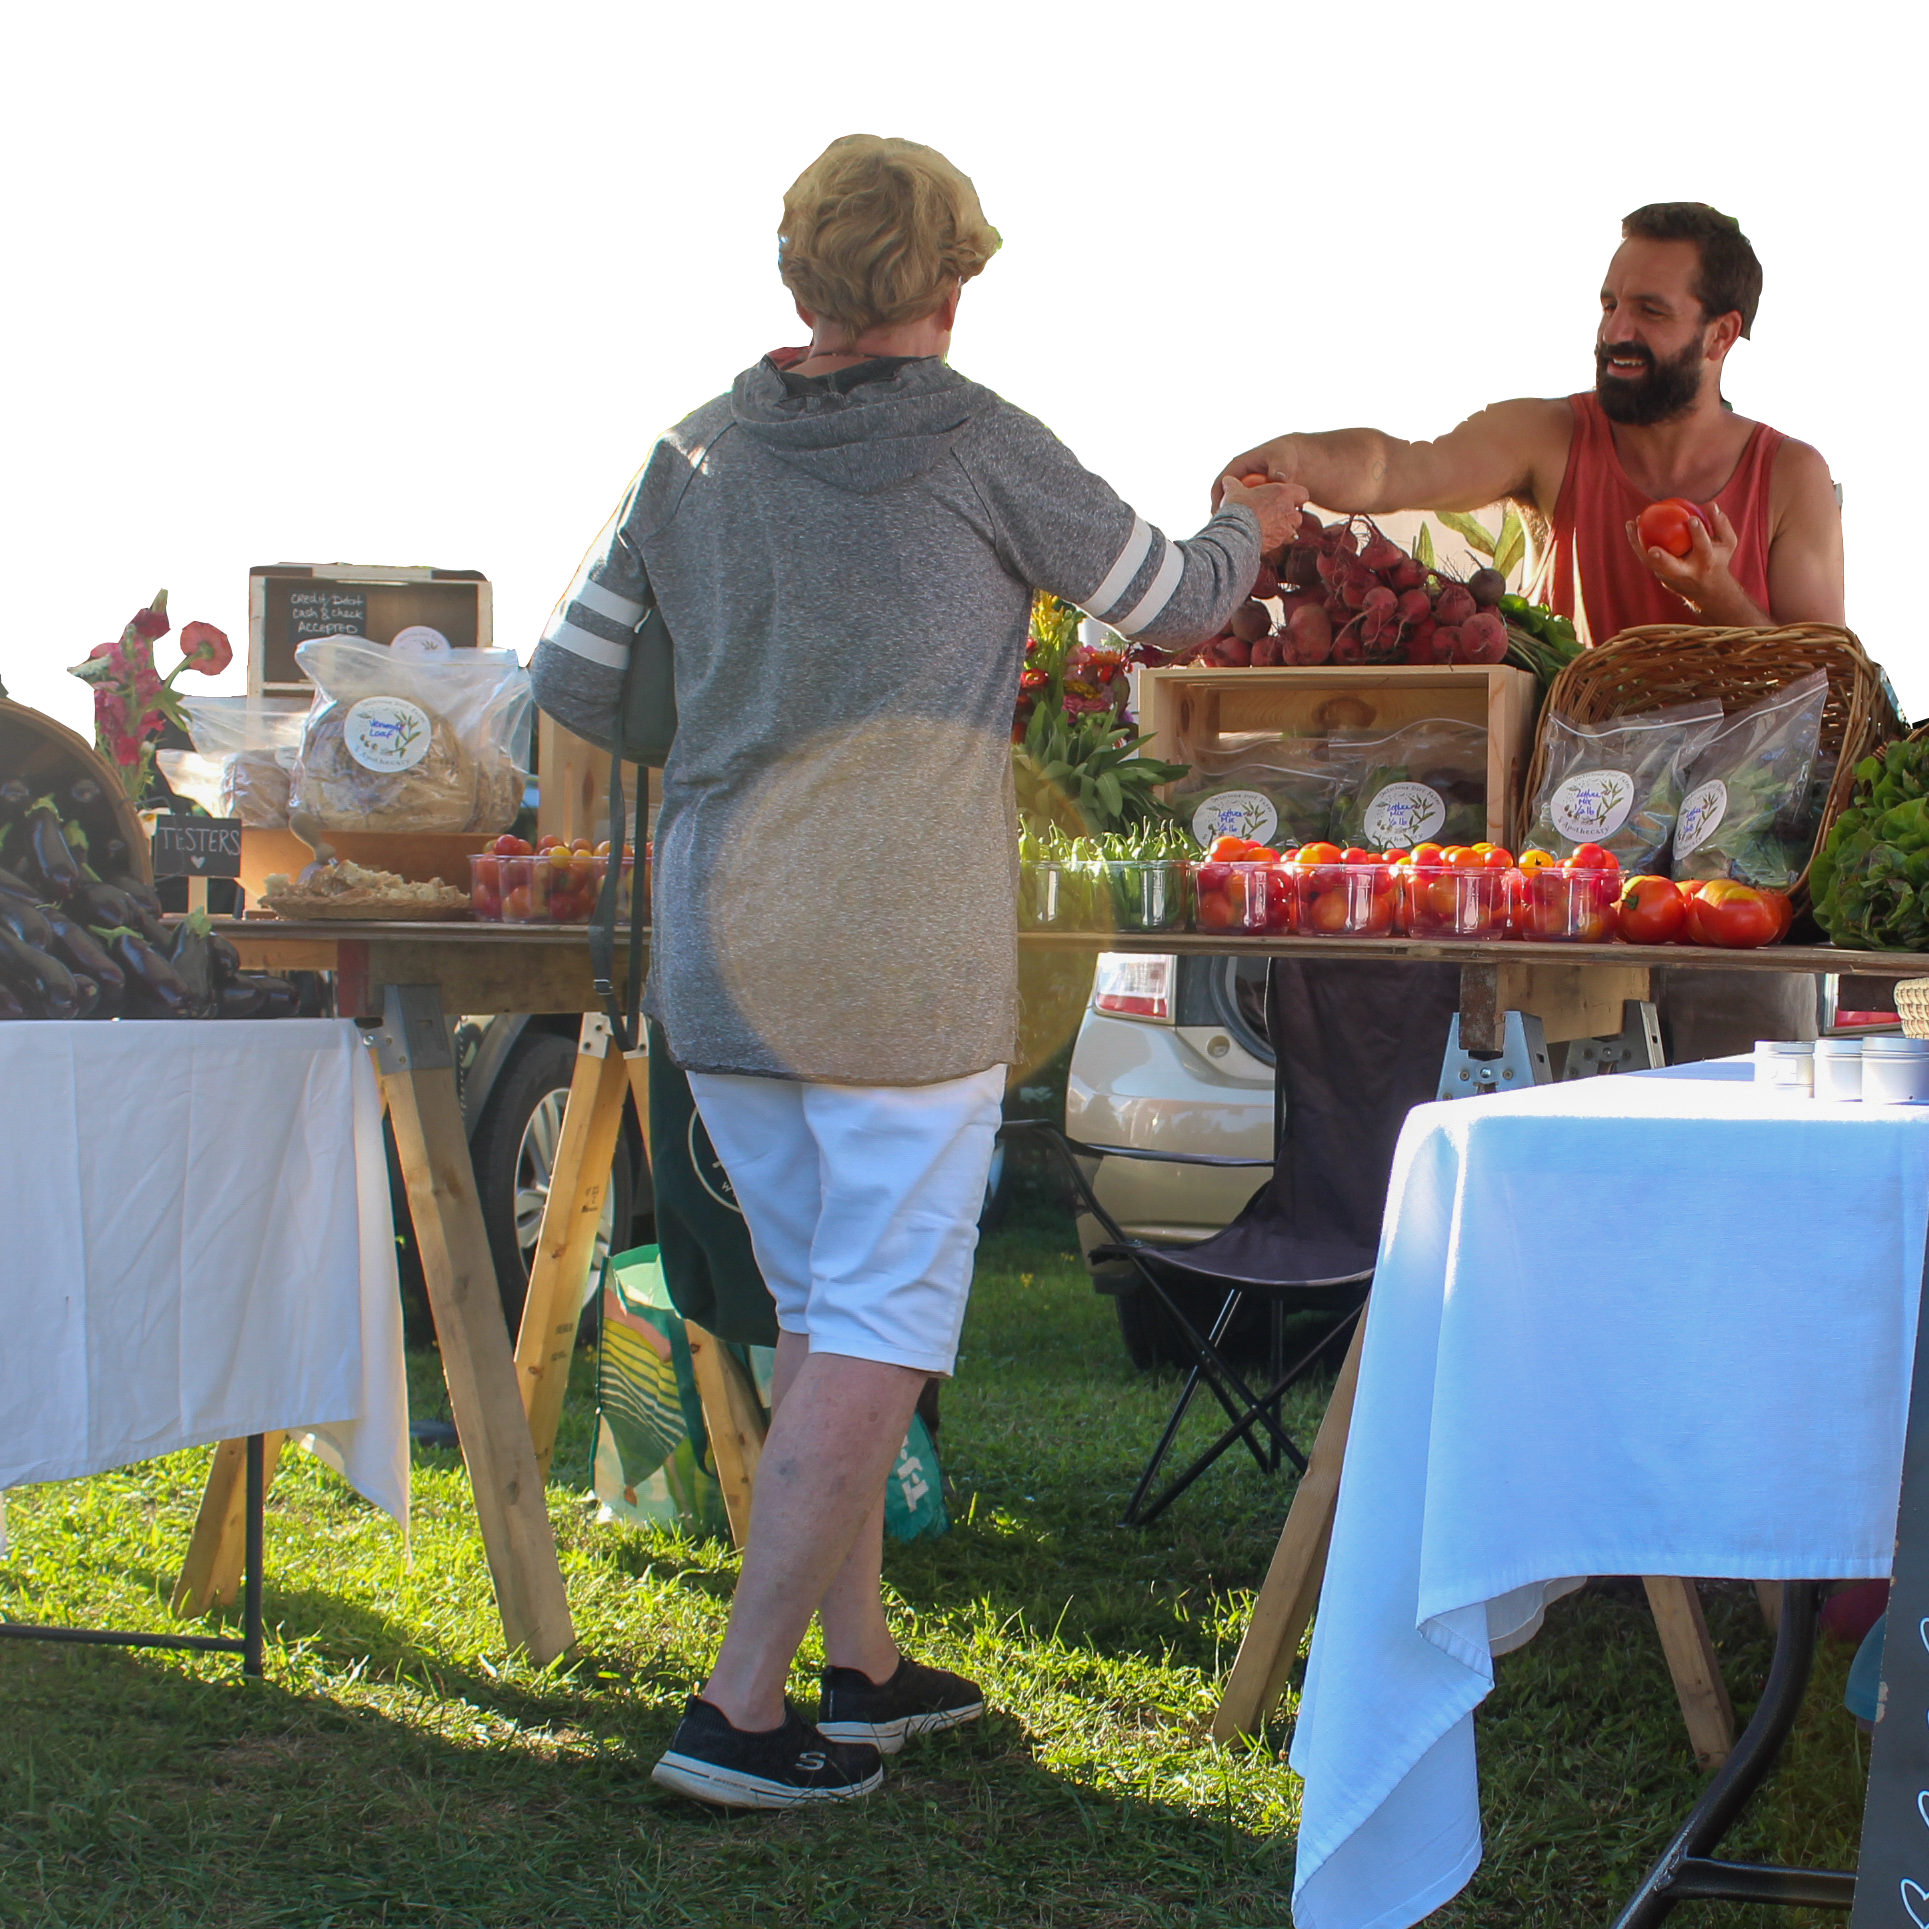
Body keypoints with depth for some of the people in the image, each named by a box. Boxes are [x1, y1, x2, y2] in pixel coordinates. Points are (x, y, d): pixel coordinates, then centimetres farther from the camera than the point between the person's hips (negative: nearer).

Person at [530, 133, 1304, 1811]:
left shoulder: (698, 461, 6)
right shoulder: (976, 447, -6)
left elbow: (574, 688, 11)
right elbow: (1169, 606, 8)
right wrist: (1253, 529, 28)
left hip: (718, 948, 6)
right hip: (899, 958, -6)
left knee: (825, 1317, 17)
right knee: (877, 1334, 1)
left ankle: (861, 1667, 25)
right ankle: (741, 1709, 0)